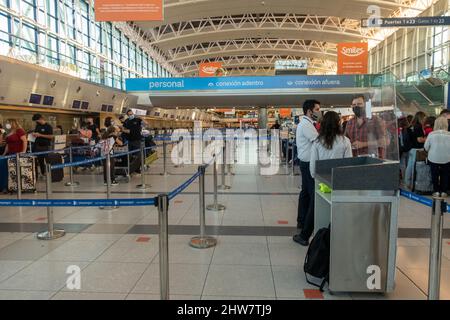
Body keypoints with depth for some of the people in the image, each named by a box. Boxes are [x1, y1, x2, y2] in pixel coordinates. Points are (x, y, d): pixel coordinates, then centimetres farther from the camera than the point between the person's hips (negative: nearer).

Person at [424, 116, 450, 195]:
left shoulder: (431, 134, -12)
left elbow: (426, 147, -3)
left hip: (433, 158, 0)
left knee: (435, 175, 15)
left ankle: (436, 191, 21)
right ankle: (443, 191, 22)